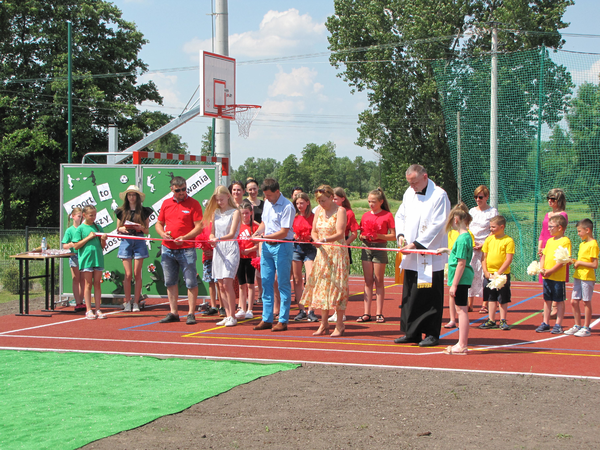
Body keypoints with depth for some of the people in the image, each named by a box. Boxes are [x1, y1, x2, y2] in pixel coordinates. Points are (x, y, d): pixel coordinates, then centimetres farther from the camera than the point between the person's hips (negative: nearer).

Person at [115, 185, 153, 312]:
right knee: (128, 274, -4)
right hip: (126, 241, 0)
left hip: (139, 241, 0)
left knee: (137, 274, -2)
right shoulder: (121, 211, 9)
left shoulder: (144, 211, 7)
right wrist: (123, 229, -9)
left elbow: (147, 231, 9)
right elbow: (118, 229, 12)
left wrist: (141, 228, -12)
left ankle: (136, 303, 4)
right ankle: (127, 302, 5)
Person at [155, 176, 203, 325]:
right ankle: (173, 313, 17)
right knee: (170, 282, 9)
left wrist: (185, 237, -20)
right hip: (167, 249, 5)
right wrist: (162, 233, -3)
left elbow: (199, 227, -7)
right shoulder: (166, 203, 12)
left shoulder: (193, 204, -2)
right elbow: (159, 223, 19)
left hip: (187, 249, -5)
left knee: (191, 282, -3)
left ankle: (191, 313, 3)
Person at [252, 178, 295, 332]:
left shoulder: (287, 206, -15)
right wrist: (258, 231, 2)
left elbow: (283, 232, -17)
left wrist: (264, 236, -19)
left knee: (283, 284, -1)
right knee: (266, 283, 9)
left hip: (282, 246, -8)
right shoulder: (267, 203, 11)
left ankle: (283, 321, 4)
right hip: (267, 246, 8)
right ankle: (266, 319, 15)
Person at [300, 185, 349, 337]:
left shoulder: (340, 211, -7)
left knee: (337, 285, -6)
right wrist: (316, 239, -8)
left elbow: (340, 233, -17)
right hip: (323, 253, 6)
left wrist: (325, 240, -32)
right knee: (321, 285, 4)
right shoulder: (319, 211, 11)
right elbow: (314, 231, 14)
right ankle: (324, 323, 11)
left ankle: (339, 325, 0)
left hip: (337, 252, -6)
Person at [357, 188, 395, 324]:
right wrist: (363, 236, -7)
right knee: (368, 282, 4)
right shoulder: (365, 216, 11)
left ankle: (379, 313, 5)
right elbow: (361, 235, 15)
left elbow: (393, 236, -5)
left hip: (380, 248, -4)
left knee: (379, 281, 0)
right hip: (367, 248, 4)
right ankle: (367, 313, 5)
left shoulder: (387, 215, -3)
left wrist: (379, 236, -18)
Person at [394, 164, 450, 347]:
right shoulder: (409, 193, 12)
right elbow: (400, 215, 20)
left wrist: (416, 244, -18)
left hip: (431, 256, -7)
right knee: (409, 295, 8)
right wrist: (400, 234, 1)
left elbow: (437, 225, -15)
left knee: (431, 296, -3)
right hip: (411, 256, 7)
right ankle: (411, 332, 17)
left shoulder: (439, 195, -10)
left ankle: (432, 334, 6)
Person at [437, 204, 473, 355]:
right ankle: (462, 343, 21)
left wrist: (454, 284, -19)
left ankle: (462, 346, -4)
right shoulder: (466, 236, 11)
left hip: (461, 279, -10)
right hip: (464, 279, 10)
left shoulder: (462, 239, -18)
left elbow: (461, 263, -20)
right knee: (462, 310, 14)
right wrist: (447, 251, 38)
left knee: (462, 310, -6)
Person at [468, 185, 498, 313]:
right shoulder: (471, 211, 15)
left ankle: (485, 304, 0)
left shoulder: (493, 212, 0)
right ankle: (470, 304, 6)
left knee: (485, 274, -6)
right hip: (470, 247, 4)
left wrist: (483, 244, -13)